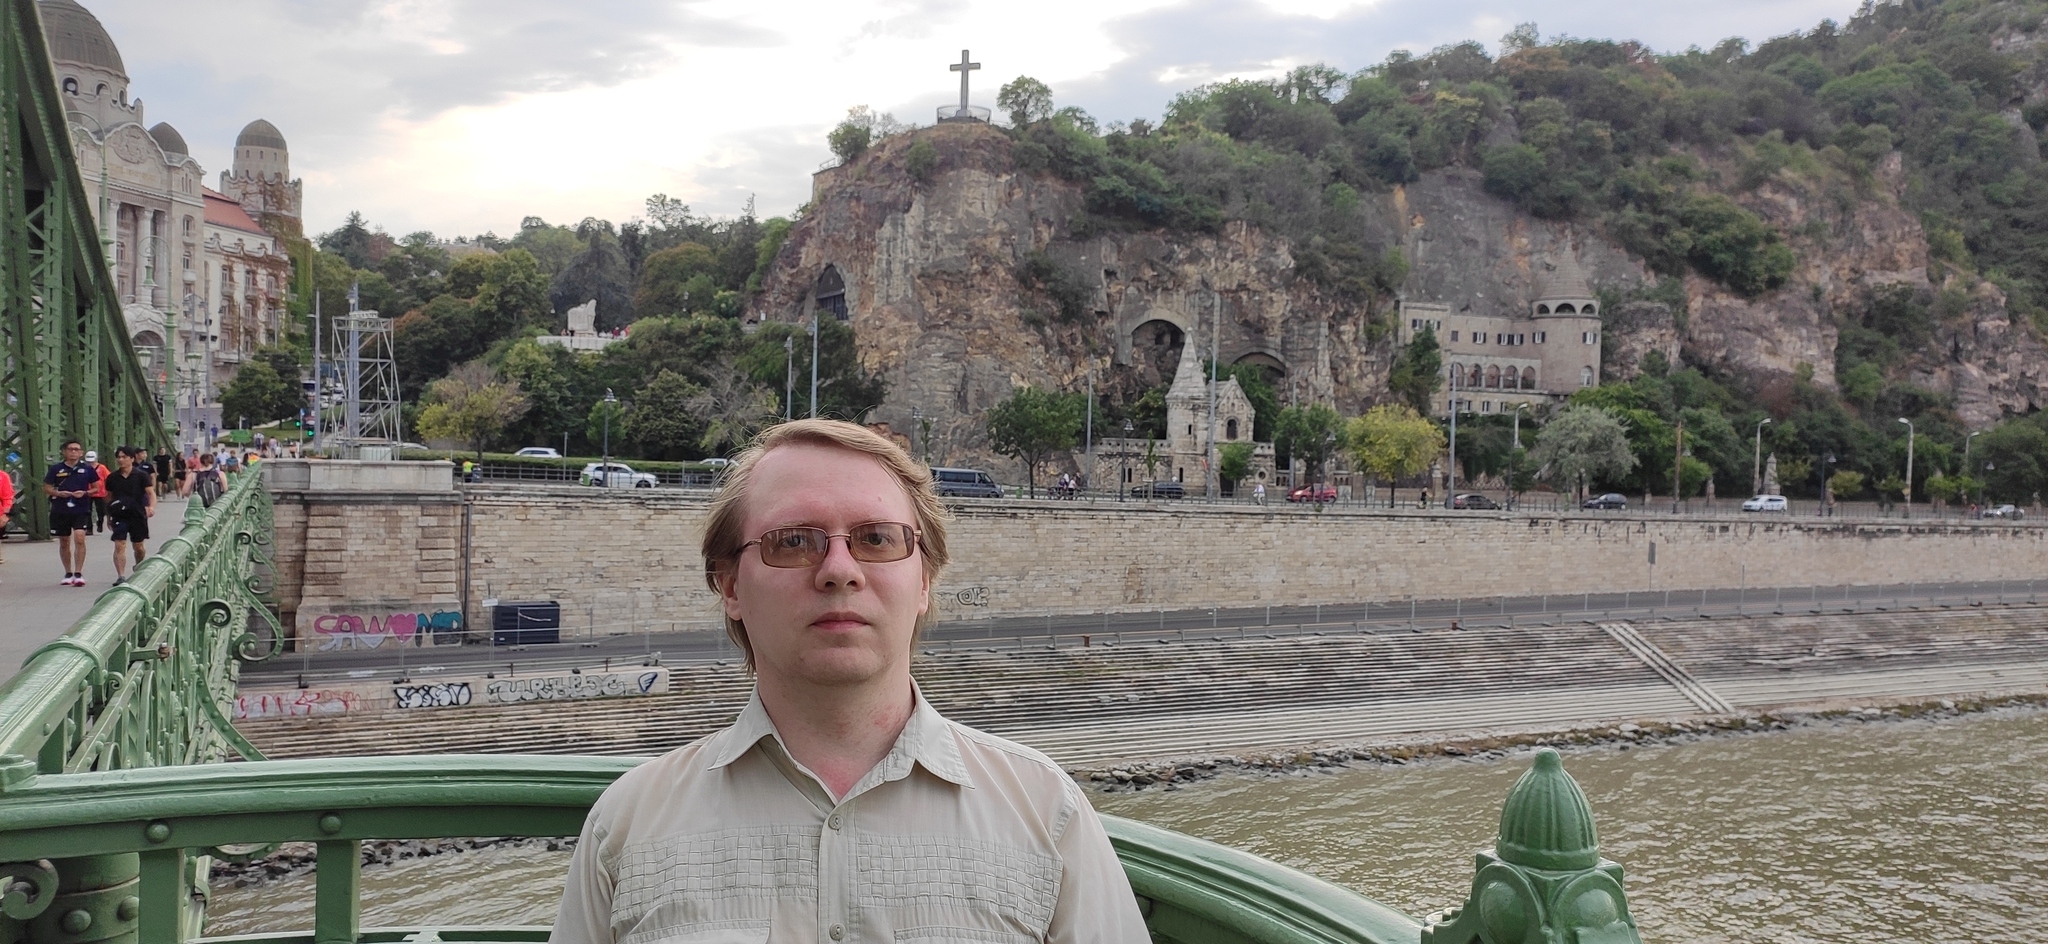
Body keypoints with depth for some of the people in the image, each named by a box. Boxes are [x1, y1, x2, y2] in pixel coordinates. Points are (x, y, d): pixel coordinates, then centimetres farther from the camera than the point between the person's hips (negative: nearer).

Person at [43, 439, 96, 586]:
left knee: (80, 538, -16)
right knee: (64, 542, 11)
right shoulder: (56, 469, 2)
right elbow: (46, 488, 7)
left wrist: (84, 493, -11)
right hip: (60, 511, 2)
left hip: (81, 510, -2)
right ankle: (68, 573, 24)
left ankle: (78, 573, -12)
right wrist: (58, 493, -12)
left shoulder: (87, 469, 1)